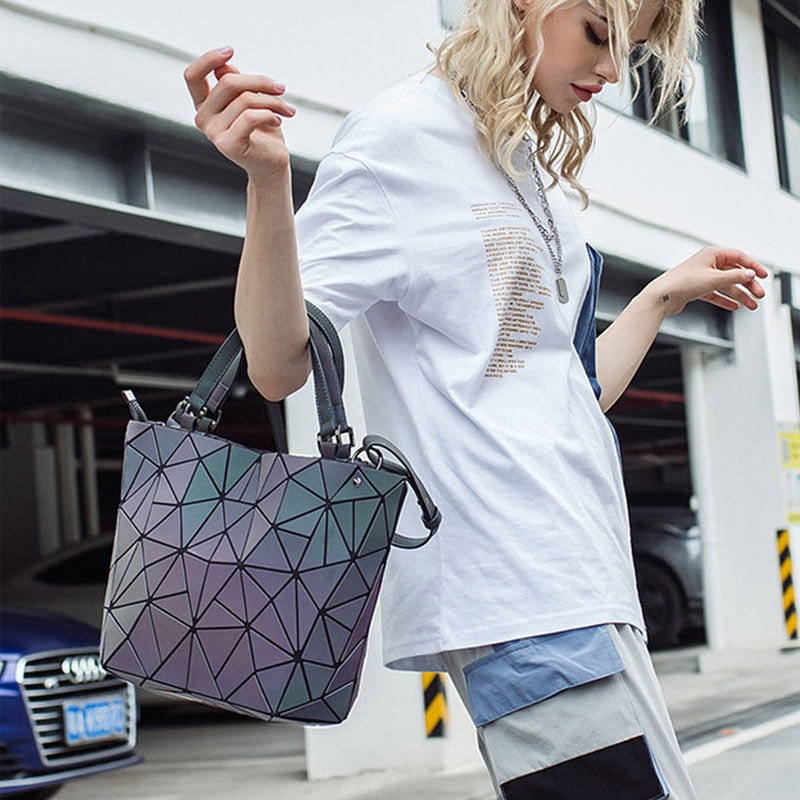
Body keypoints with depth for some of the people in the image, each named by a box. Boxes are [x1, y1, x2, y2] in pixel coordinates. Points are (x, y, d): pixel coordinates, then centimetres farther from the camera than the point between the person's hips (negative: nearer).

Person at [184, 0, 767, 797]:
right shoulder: (406, 133, -3)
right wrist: (267, 180, -26)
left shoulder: (533, 170, 22)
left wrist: (668, 293, 30)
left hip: (574, 578, 9)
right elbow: (278, 364, -12)